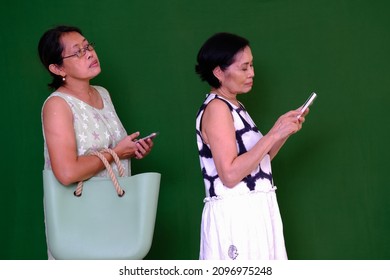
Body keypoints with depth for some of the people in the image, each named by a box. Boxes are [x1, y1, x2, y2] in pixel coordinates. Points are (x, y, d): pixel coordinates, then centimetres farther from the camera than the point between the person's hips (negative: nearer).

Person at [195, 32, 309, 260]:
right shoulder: (216, 108, -12)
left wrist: (283, 133, 7)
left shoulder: (234, 107, 16)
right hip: (235, 217, -9)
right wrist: (273, 135, -18)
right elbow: (230, 174, -21)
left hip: (254, 214, 9)